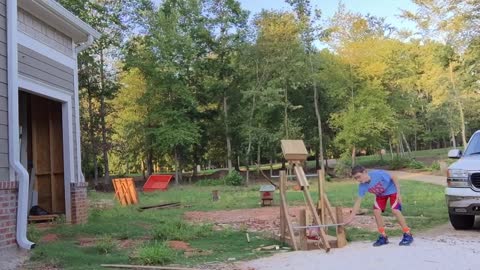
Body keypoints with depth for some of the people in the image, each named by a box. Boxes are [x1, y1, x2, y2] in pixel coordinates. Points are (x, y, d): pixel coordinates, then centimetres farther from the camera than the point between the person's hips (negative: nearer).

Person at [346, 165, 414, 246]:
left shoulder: (378, 173, -37)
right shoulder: (362, 186, -21)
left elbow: (394, 178, -24)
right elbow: (358, 201, -15)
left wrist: (398, 193, -25)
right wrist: (351, 216, -17)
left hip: (392, 190, -5)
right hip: (380, 194, 5)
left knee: (395, 211, -19)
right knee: (376, 211, -9)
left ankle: (408, 235, -7)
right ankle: (383, 237, 5)